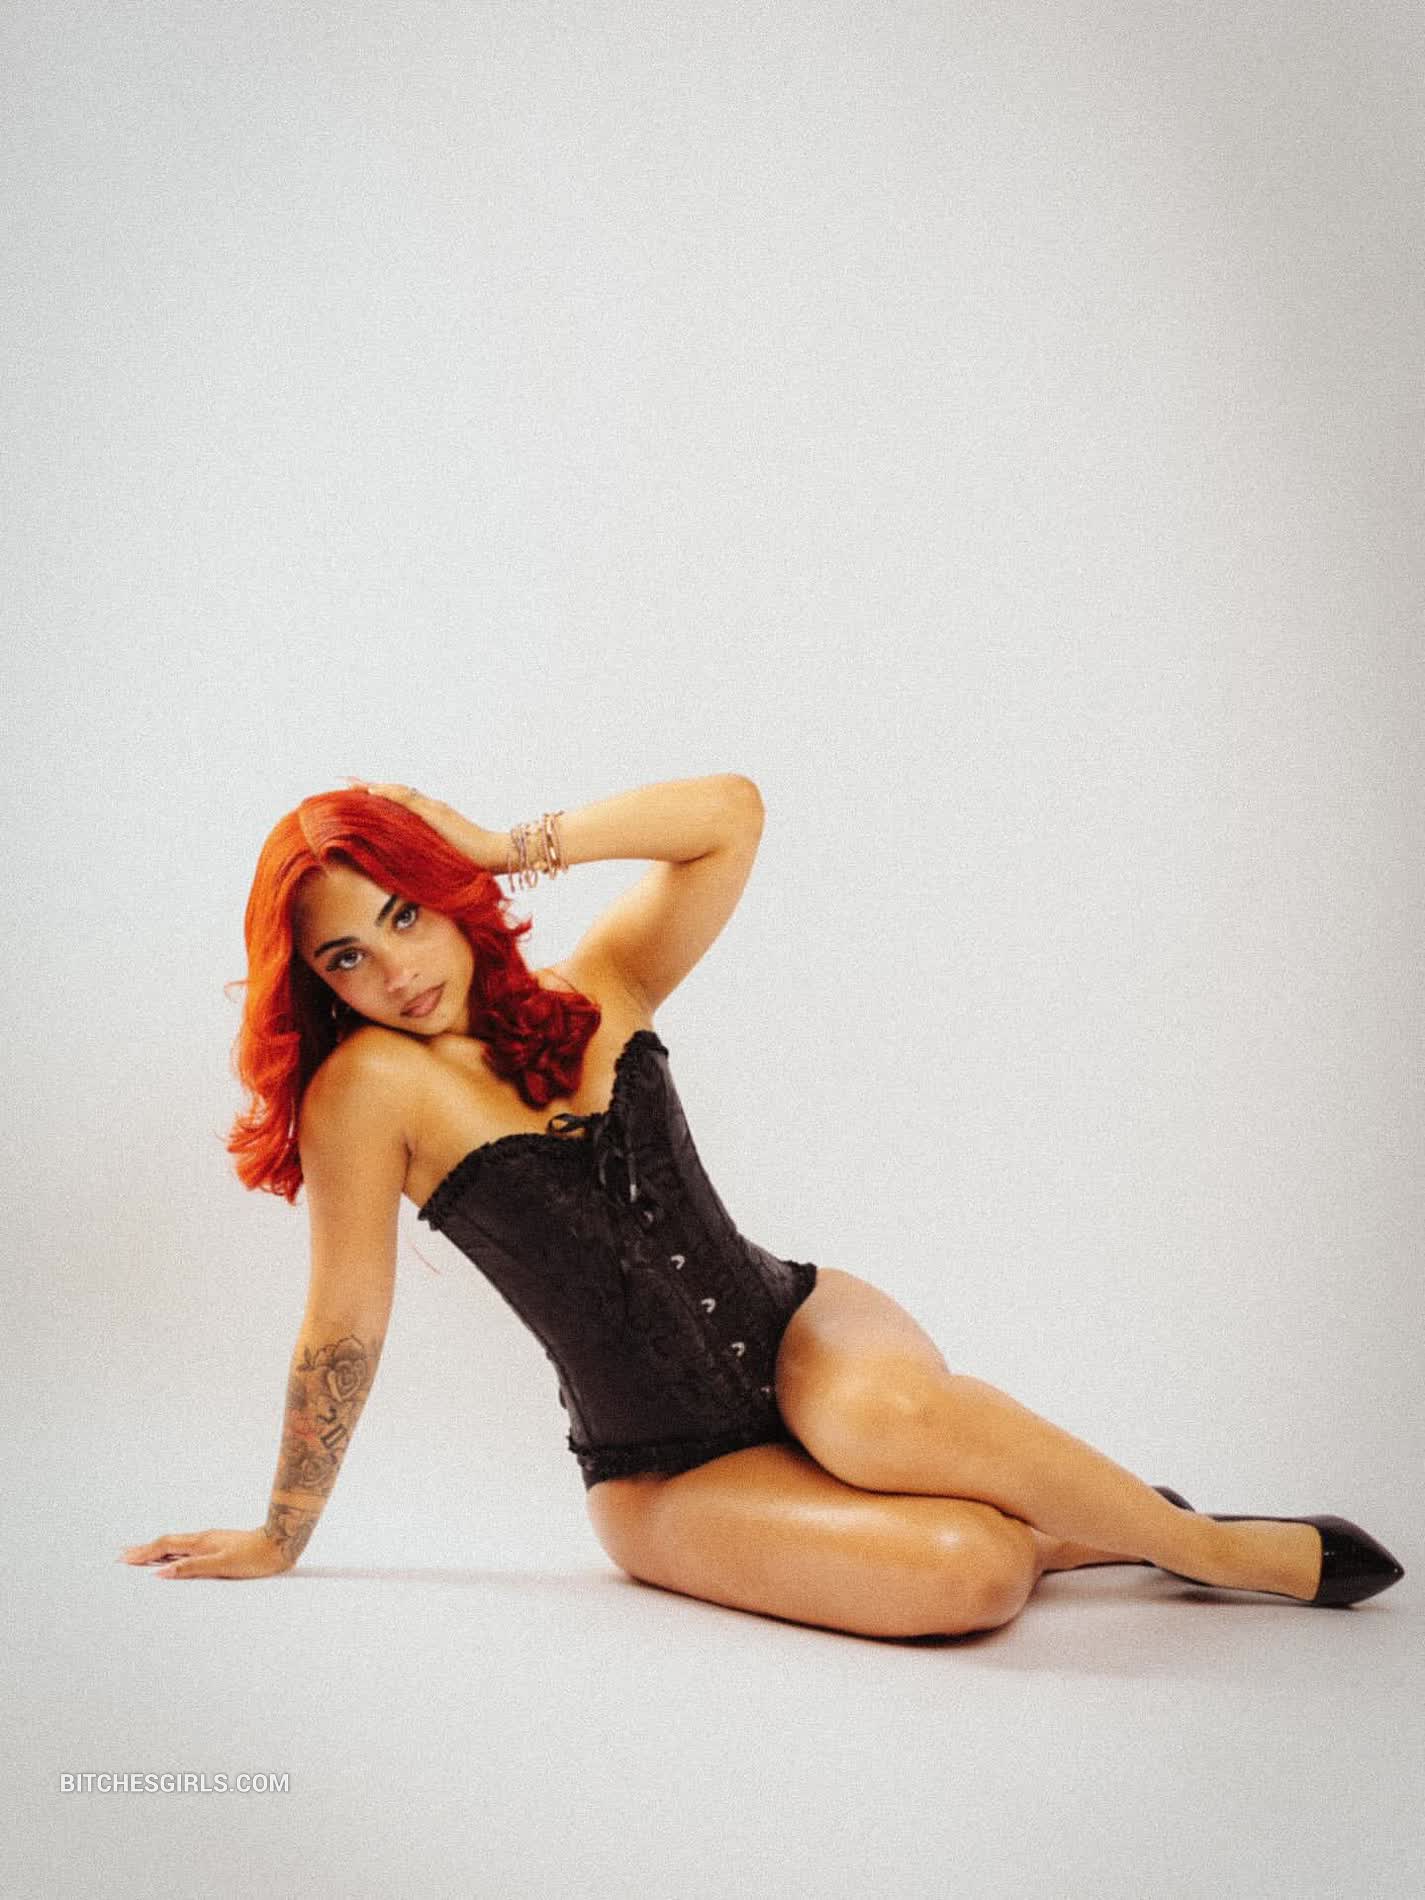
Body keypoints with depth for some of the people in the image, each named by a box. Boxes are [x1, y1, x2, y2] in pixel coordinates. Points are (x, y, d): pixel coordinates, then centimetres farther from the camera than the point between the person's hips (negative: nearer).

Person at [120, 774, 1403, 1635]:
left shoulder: (590, 995, -1)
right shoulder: (367, 1086, -13)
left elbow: (729, 815, -10)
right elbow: (345, 1333, -6)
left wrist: (516, 845, -12)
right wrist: (280, 1539, 1)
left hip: (798, 1324, 3)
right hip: (667, 1480, -3)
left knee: (879, 1414, -35)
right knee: (958, 1574, -30)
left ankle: (1201, 1540, -10)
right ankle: (1058, 1536, 4)